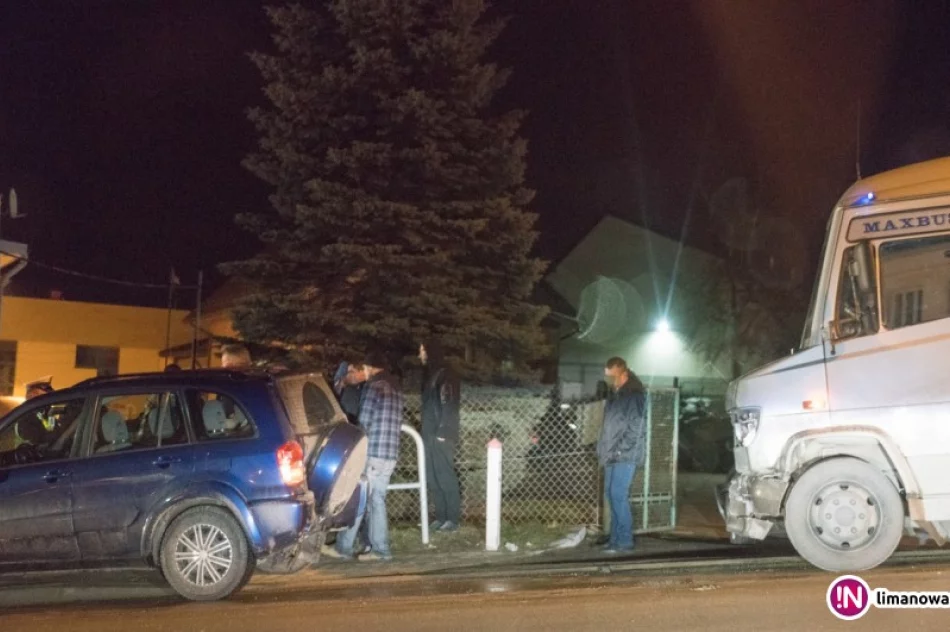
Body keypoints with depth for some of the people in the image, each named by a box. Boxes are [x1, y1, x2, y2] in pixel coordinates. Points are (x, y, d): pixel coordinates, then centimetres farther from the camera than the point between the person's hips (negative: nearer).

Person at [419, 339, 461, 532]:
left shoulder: (445, 375, -8)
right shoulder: (430, 375, 19)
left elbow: (449, 405, -14)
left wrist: (442, 433, -19)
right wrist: (426, 433, 14)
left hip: (441, 436, -9)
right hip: (430, 435, 9)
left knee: (445, 477, -7)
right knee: (432, 479, 8)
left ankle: (453, 519, -4)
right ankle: (441, 517, 12)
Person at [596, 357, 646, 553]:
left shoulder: (634, 395, -13)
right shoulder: (614, 394, 14)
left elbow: (635, 429, -18)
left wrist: (618, 452, -17)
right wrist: (603, 450, 12)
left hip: (626, 456, -9)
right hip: (612, 456, 9)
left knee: (618, 496, -9)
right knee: (612, 495, 10)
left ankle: (625, 541, -3)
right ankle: (615, 537, 16)